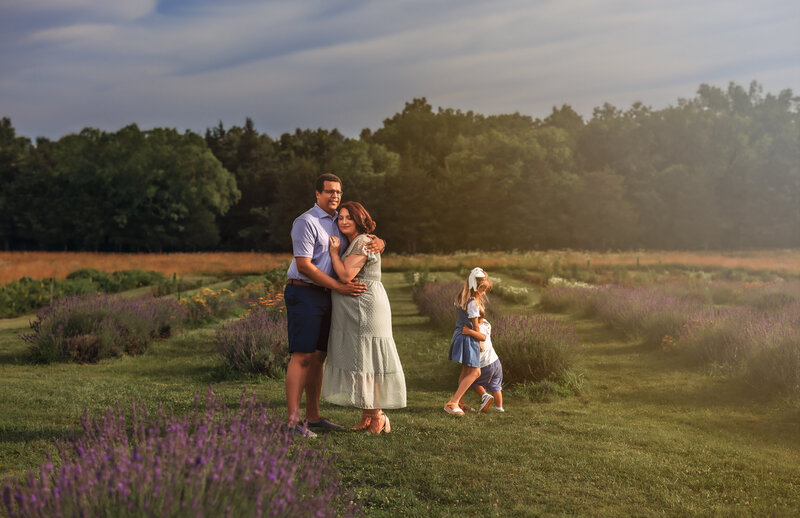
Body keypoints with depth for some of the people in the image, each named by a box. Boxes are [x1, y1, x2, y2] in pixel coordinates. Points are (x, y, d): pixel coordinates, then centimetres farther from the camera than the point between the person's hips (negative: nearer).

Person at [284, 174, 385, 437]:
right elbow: (304, 266, -16)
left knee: (318, 356, 10)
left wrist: (378, 242, -3)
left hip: (324, 296, 8)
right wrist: (341, 287, -17)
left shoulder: (338, 222, 15)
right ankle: (293, 420, -13)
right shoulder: (306, 222, -10)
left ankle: (313, 416, 16)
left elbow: (366, 236, 24)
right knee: (302, 356, -12)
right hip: (304, 293, -8)